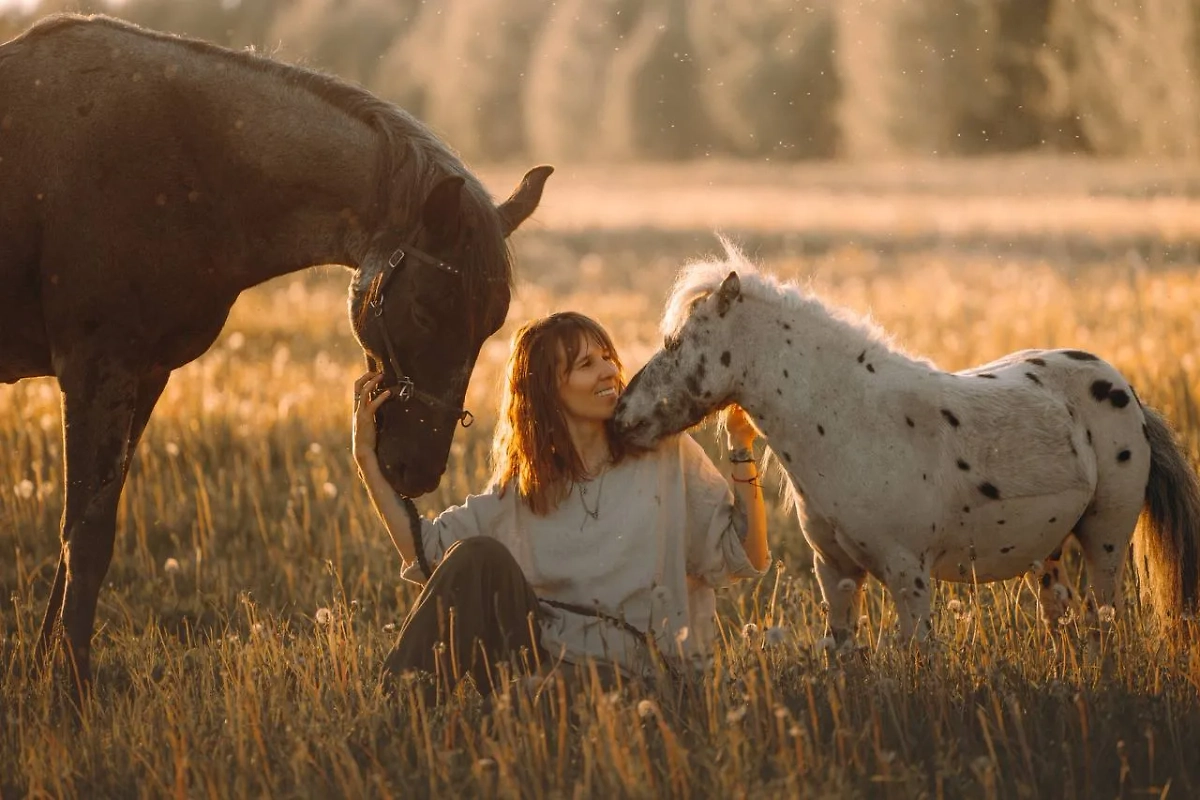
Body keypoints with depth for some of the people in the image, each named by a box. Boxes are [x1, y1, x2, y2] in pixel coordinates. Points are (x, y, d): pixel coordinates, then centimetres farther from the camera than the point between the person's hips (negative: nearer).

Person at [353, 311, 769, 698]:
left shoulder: (665, 453, 7)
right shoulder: (523, 483, 16)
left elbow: (746, 558, 2)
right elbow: (428, 551, 8)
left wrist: (742, 447, -8)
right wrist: (367, 455, 8)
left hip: (624, 671, -4)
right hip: (541, 654, 4)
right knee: (480, 556, -23)